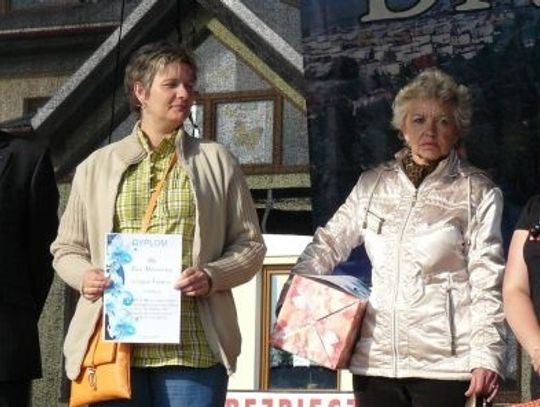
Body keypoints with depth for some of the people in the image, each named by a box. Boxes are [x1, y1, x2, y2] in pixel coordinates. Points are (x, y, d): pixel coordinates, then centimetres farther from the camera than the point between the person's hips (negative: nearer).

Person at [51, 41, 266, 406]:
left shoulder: (217, 162, 11)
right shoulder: (96, 166, 14)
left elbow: (250, 245, 11)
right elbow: (67, 248, 18)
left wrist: (212, 276, -9)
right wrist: (84, 276, -4)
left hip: (193, 349, -1)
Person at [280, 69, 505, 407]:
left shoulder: (478, 194, 0)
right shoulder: (373, 185, 10)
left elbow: (487, 283, -3)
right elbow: (330, 242, 16)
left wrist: (486, 356, -11)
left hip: (445, 364, -3)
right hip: (375, 359, 4)